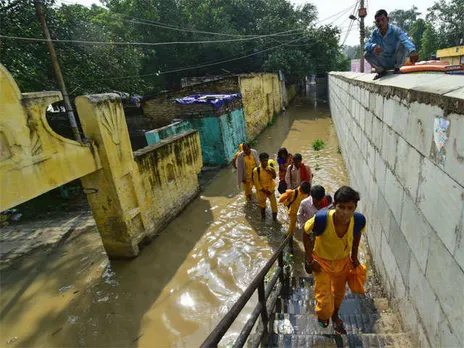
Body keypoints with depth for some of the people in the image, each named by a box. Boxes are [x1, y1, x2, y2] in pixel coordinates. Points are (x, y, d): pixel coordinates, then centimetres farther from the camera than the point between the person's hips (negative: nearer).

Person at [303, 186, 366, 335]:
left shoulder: (359, 220, -28)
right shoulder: (322, 219, -39)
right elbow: (306, 233, -17)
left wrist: (354, 256, 6)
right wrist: (310, 259, -15)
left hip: (343, 261, 3)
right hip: (322, 261, -3)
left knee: (339, 293, 26)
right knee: (324, 300, 1)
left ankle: (335, 315, 60)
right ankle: (323, 315, 41)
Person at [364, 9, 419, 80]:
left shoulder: (395, 30, -19)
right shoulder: (375, 33, -6)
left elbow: (405, 40, -38)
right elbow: (367, 45, -18)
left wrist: (412, 51, -60)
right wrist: (374, 46, -43)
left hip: (396, 61, -3)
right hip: (384, 63, 3)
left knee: (402, 45, -30)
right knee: (367, 54, -19)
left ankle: (397, 68, -6)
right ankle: (381, 70, 4)